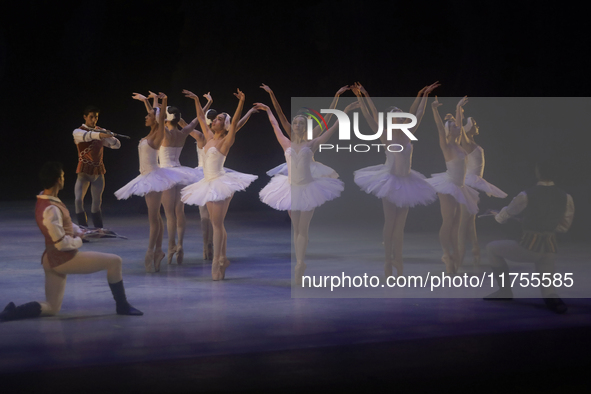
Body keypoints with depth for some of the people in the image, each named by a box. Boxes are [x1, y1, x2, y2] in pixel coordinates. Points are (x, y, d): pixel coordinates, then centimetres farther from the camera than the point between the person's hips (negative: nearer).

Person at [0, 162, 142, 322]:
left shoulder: (45, 199, 7)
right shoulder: (50, 210, -24)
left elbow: (64, 223, 22)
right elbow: (62, 243, -22)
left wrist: (78, 231, 7)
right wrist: (78, 241, -4)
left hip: (51, 260, 10)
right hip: (63, 259, -10)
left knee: (51, 309, 15)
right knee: (114, 261, -3)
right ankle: (122, 306, 7)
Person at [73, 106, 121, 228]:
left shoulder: (101, 131, 10)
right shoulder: (78, 132, -2)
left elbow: (117, 145, 2)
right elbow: (86, 136, -27)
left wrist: (108, 135, -18)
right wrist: (99, 134, -47)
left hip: (98, 172, 3)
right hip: (84, 171, -3)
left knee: (97, 203, 7)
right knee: (78, 201, -16)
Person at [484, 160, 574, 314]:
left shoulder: (526, 195, -12)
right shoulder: (566, 197, 0)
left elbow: (503, 217, 3)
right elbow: (564, 226, 13)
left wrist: (498, 216, 28)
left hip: (528, 248, -4)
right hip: (550, 249, 4)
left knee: (492, 248, 19)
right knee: (546, 288, 16)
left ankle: (504, 291, 20)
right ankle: (552, 298, -21)